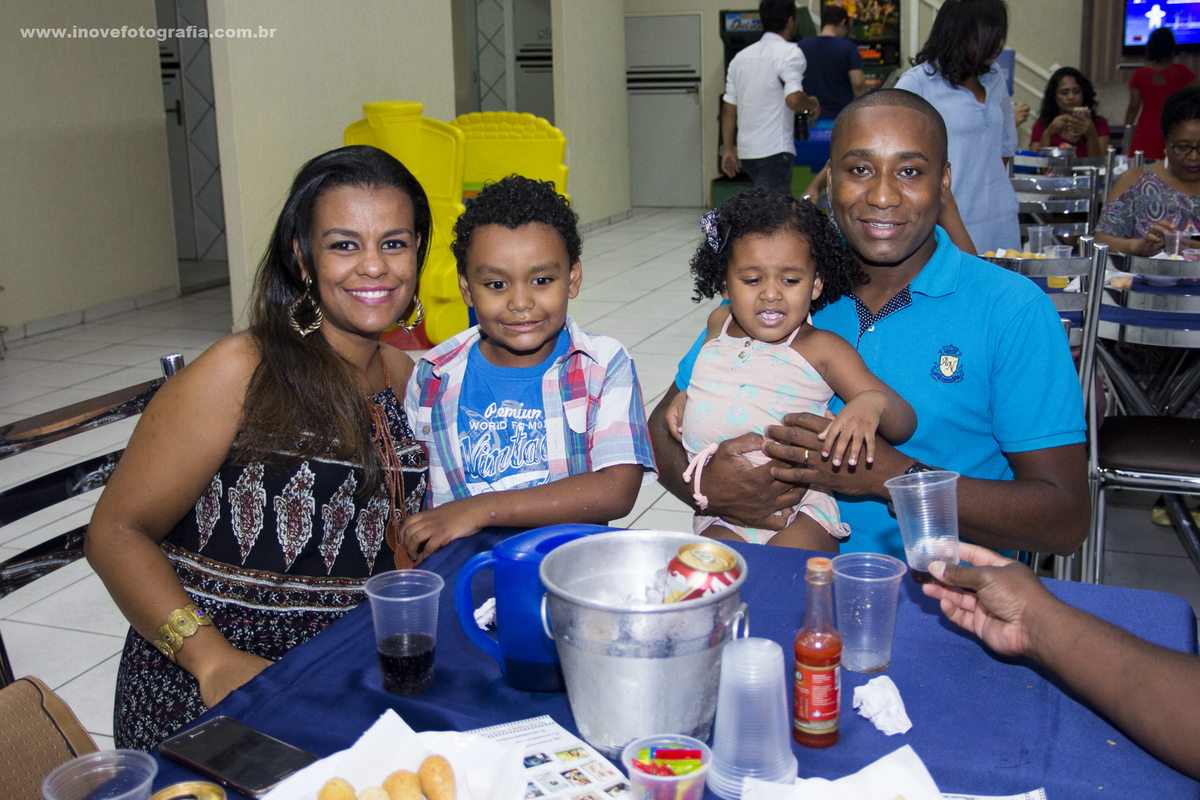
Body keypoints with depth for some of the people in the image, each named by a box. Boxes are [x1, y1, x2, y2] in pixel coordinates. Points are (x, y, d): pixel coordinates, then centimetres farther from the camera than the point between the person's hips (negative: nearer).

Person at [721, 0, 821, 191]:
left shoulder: (741, 57, 14)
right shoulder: (790, 53, -8)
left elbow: (728, 107, 13)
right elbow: (793, 99, -22)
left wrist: (728, 148, 18)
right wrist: (813, 104, -1)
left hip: (746, 151, 8)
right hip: (774, 151, -8)